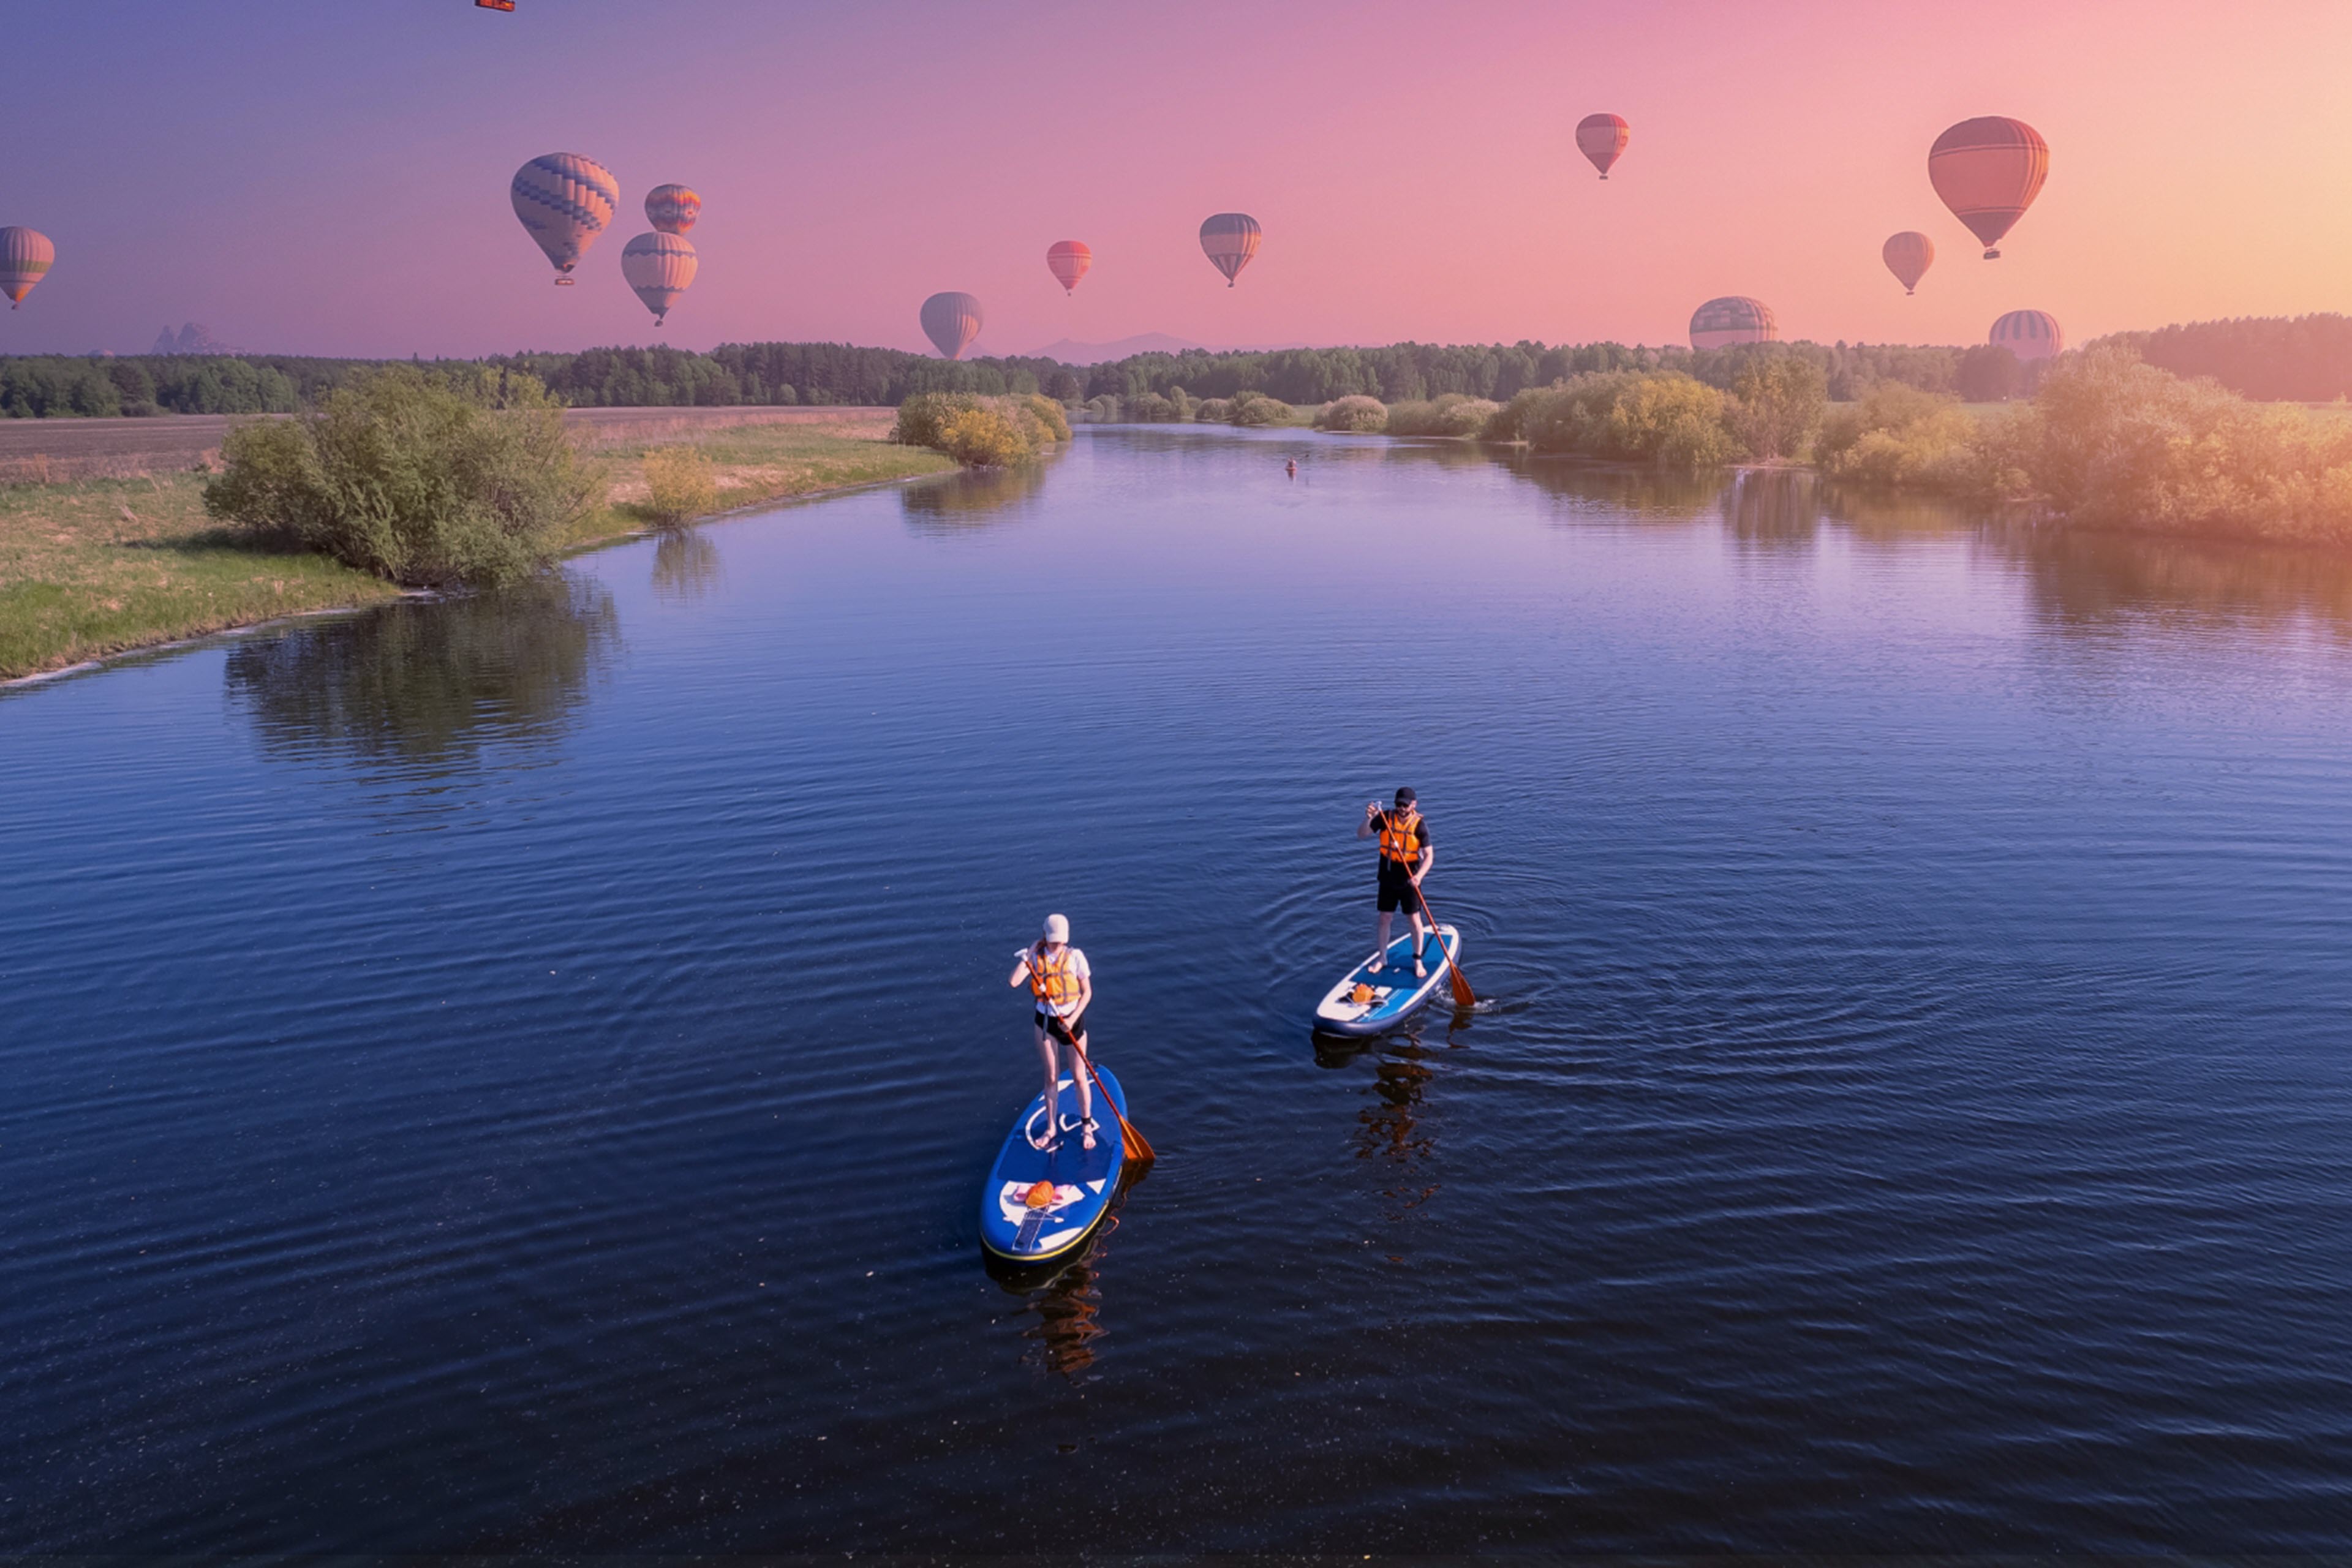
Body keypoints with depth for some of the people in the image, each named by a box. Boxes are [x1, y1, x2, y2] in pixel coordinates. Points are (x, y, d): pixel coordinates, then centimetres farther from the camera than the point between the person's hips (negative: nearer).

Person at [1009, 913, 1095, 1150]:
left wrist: (1073, 1019, -16)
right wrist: (1029, 955, -20)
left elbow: (1087, 992, -6)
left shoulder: (1075, 956, -11)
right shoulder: (1035, 957, -7)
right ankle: (1051, 1129, 22)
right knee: (1051, 1078, 10)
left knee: (1079, 1076, 4)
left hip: (1073, 1019, -1)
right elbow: (1013, 982, -20)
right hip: (1046, 1021, 1)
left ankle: (1087, 1127, 20)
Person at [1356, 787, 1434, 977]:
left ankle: (1418, 961, 19)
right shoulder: (1385, 817, -8)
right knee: (1384, 918, 11)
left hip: (1409, 880, -3)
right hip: (1388, 878, 3)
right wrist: (1368, 819, -31)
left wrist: (1419, 875, -31)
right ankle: (1382, 958, 26)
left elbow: (1429, 855, -15)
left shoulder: (1419, 825, -15)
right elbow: (1361, 835, -11)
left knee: (1415, 920, 5)